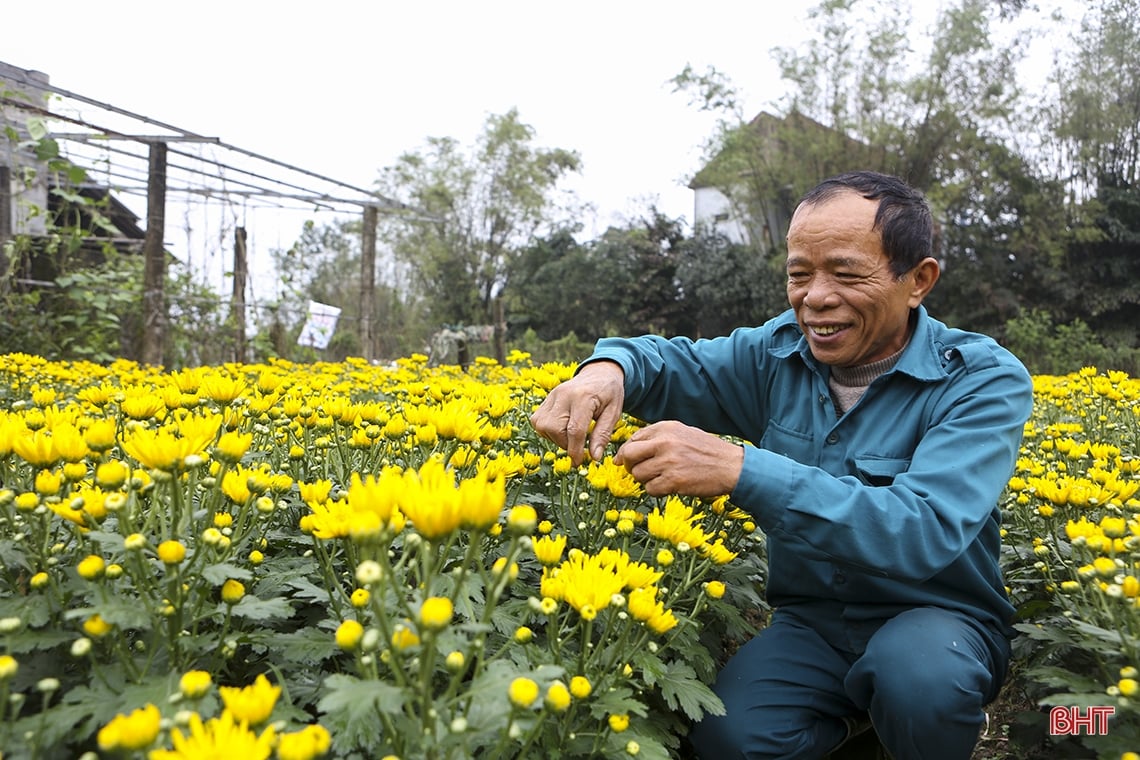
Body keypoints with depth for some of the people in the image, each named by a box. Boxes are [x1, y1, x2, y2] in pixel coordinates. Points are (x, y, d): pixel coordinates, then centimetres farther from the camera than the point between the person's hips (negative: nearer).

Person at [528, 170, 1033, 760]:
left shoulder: (987, 381, -16)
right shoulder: (780, 353, -3)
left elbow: (926, 530, -31)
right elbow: (671, 364, 7)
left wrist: (741, 469, -40)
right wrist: (608, 369, -20)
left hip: (938, 619, -3)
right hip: (812, 619, 4)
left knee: (919, 677, -37)